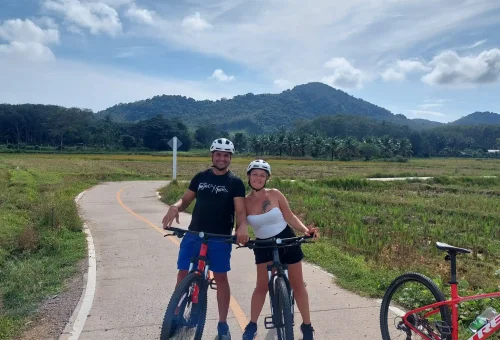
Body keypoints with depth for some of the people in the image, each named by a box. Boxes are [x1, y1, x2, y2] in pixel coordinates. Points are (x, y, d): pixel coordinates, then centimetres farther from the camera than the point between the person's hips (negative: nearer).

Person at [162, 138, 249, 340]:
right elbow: (186, 199, 10)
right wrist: (175, 207, -13)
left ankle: (223, 323, 18)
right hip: (194, 234, 3)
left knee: (220, 277, 4)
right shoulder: (200, 177, 8)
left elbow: (240, 210, -10)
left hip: (221, 238, -3)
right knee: (183, 274, 3)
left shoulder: (235, 182, -2)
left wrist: (242, 227, -31)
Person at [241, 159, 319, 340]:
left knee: (297, 284, 8)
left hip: (287, 241, 0)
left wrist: (306, 230, -18)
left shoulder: (275, 194, -12)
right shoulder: (245, 201, -10)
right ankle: (252, 325, 22)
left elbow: (290, 217, -6)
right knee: (262, 286, 3)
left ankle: (307, 325, 24)